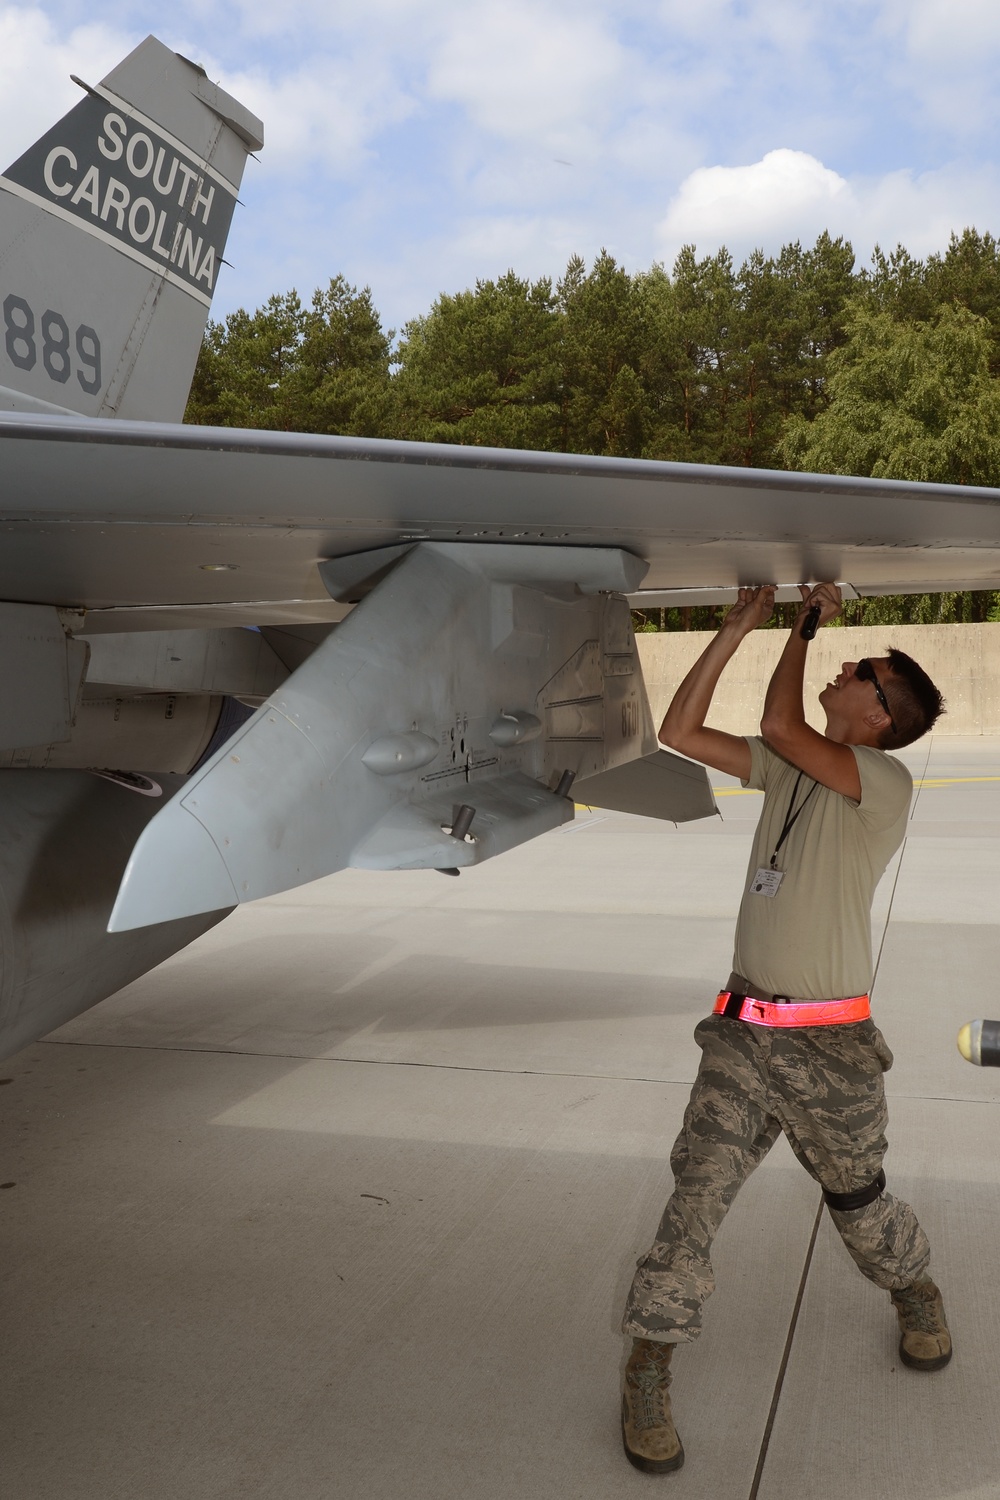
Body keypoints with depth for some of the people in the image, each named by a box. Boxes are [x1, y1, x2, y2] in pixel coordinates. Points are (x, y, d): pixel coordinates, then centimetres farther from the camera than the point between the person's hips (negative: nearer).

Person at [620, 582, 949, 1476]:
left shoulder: (886, 783, -11)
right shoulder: (790, 767, 8)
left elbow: (779, 725, -23)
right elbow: (681, 731, 4)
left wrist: (804, 628, -6)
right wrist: (741, 625, 1)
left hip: (830, 1044, -4)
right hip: (744, 1032, 4)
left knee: (858, 1202, 17)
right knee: (696, 1196, -3)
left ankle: (916, 1291, 49)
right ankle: (648, 1375, 11)